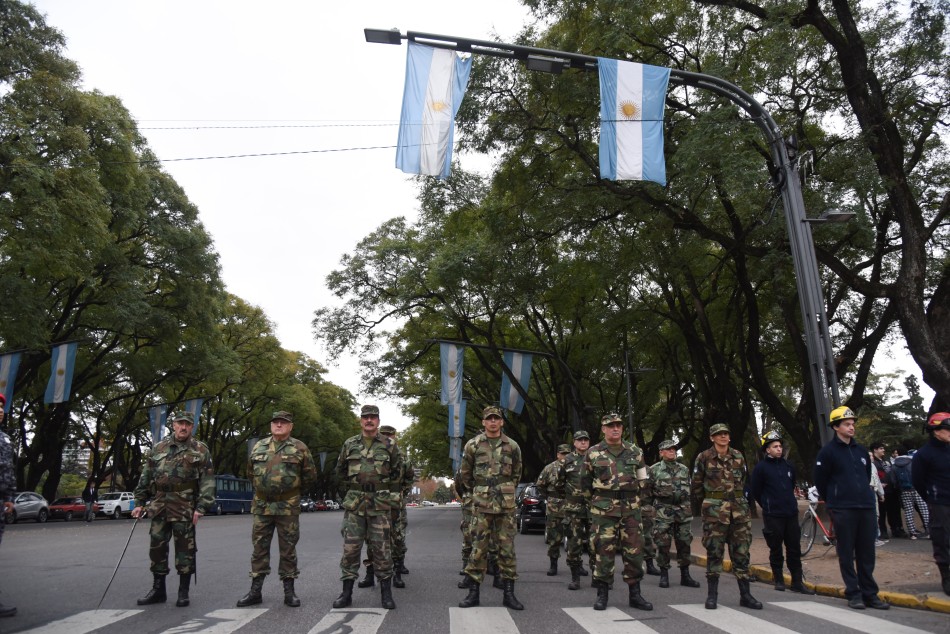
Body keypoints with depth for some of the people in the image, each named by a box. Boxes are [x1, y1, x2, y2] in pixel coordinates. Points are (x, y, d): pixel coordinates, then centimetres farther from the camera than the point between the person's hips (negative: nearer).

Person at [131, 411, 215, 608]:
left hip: (185, 508, -4)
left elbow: (207, 480, -6)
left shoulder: (200, 450, 0)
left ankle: (183, 592, 13)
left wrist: (201, 507, -14)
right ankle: (158, 590, 24)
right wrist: (139, 502, 9)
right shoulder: (158, 448, 11)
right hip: (159, 507, 4)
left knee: (184, 549, 2)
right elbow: (146, 477, 15)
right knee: (157, 547, 9)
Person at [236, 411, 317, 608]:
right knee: (259, 548, 8)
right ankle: (255, 591, 17)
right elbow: (251, 472, 20)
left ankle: (289, 591, 13)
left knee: (288, 549, 4)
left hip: (288, 507, -3)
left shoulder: (300, 448, -2)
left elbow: (310, 476, 5)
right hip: (261, 506, 3)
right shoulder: (258, 447, 7)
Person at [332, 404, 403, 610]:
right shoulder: (350, 444, 7)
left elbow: (397, 470, 13)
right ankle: (347, 592, 12)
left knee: (381, 547, 2)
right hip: (354, 502, 2)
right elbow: (340, 470, 20)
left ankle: (386, 592, 11)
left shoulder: (389, 444, 2)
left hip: (380, 503, -1)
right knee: (350, 547, 2)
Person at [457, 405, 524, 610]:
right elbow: (464, 474, 11)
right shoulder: (473, 445, 1)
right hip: (481, 504, -1)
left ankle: (509, 593, 13)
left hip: (506, 504, 1)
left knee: (507, 548, 4)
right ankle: (473, 592, 12)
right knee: (478, 547, 2)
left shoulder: (512, 446, 4)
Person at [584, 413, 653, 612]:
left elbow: (643, 480, 16)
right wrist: (593, 499, 10)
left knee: (634, 550, 5)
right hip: (603, 509, -2)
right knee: (603, 550, -1)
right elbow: (585, 481, 11)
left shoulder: (635, 451, 8)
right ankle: (602, 594, 11)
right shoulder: (593, 453, 1)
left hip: (631, 508, 2)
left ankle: (634, 594, 16)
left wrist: (639, 499, 11)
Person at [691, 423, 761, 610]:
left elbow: (744, 481, 18)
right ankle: (712, 594, 8)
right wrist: (701, 506, 10)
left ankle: (745, 595, 14)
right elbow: (696, 485, 4)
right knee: (714, 551, 0)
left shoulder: (738, 457, 8)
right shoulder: (704, 458, -2)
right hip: (714, 510, -3)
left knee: (741, 551, 6)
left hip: (739, 508, 3)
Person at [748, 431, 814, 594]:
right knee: (776, 550, 5)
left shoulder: (788, 466, 8)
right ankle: (778, 580, 18)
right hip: (773, 516, -4)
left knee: (794, 549, 6)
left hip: (791, 513, 4)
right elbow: (754, 490, 0)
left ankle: (797, 582, 13)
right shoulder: (761, 467, -7)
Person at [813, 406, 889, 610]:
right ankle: (853, 593, 9)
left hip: (866, 508, 5)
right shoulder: (828, 452, -5)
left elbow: (867, 476, 24)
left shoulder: (861, 451, 13)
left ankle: (870, 593, 17)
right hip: (843, 511, -5)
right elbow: (820, 481, 0)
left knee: (866, 553, 8)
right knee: (847, 553, 1)